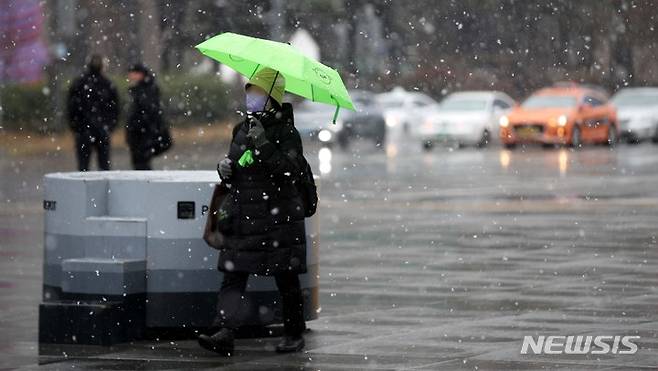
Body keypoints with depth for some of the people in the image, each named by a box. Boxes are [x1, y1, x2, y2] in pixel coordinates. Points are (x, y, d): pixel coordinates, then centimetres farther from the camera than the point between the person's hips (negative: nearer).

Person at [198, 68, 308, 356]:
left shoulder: (286, 132, -5)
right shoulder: (241, 129, 14)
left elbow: (290, 170, -20)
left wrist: (263, 144, -25)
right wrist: (224, 169, 2)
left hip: (278, 216, -5)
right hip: (243, 217, 5)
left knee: (286, 279, 4)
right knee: (233, 275, -7)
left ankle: (294, 335, 17)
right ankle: (224, 333, -15)